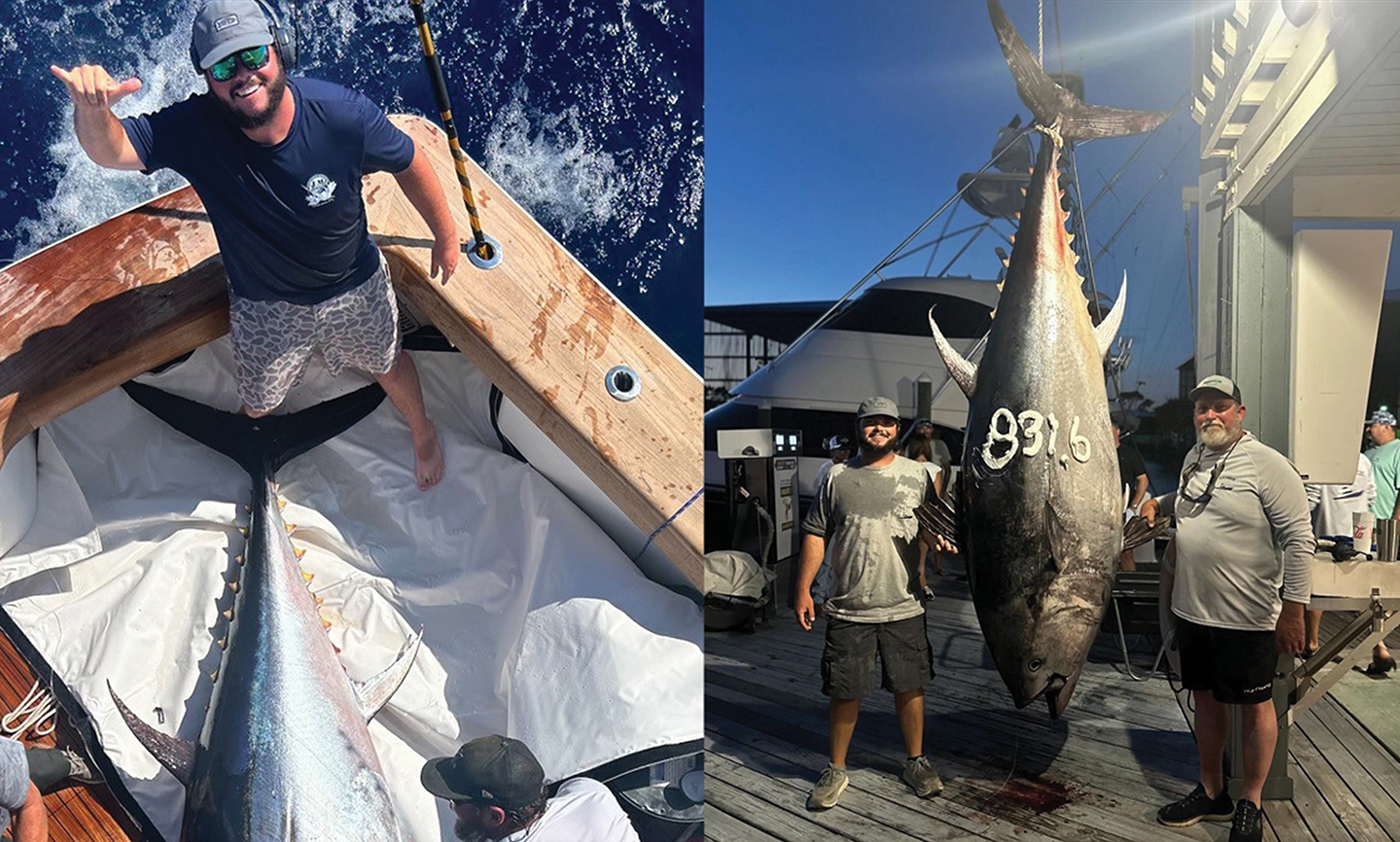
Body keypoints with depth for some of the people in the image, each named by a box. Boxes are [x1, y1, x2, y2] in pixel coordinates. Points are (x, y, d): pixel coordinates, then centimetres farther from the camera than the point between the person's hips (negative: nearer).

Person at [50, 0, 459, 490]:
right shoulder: (194, 130, -27)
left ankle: (422, 431, 62)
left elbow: (408, 162, -13)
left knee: (387, 367, 28)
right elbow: (110, 150, -37)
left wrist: (445, 235, -2)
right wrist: (91, 110, -62)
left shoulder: (342, 114, -30)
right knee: (257, 406, 25)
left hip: (355, 290, -1)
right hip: (263, 307, 1)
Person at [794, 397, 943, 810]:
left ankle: (916, 762, 31)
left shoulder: (916, 475, 5)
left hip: (904, 607, 1)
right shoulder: (837, 477, 3)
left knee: (910, 685, 11)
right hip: (848, 609, 0)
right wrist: (803, 591, 1)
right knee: (844, 691, 6)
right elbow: (816, 535, 5)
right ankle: (836, 769, 22)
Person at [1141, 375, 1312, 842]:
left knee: (1255, 707, 8)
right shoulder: (1193, 458, 8)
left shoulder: (1267, 464, -14)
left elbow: (1298, 539, -15)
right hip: (1193, 611, 7)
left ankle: (1251, 805, 24)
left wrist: (1293, 609, -17)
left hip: (1247, 619, -7)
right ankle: (1211, 794, 32)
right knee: (1206, 699, 16)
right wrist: (1159, 503, 11)